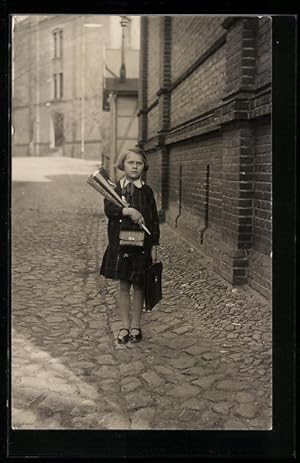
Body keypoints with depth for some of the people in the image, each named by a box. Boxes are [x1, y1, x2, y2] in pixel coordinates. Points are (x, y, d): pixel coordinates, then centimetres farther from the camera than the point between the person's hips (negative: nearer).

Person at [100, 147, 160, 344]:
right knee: (124, 286, 8)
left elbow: (154, 220, 4)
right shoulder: (114, 189, 4)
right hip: (120, 244, 0)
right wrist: (128, 211, -28)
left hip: (141, 244, 0)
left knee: (139, 286, 7)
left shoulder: (146, 191, 4)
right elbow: (108, 208, -13)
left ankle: (136, 326, 22)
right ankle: (125, 326, 20)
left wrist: (154, 246, -1)